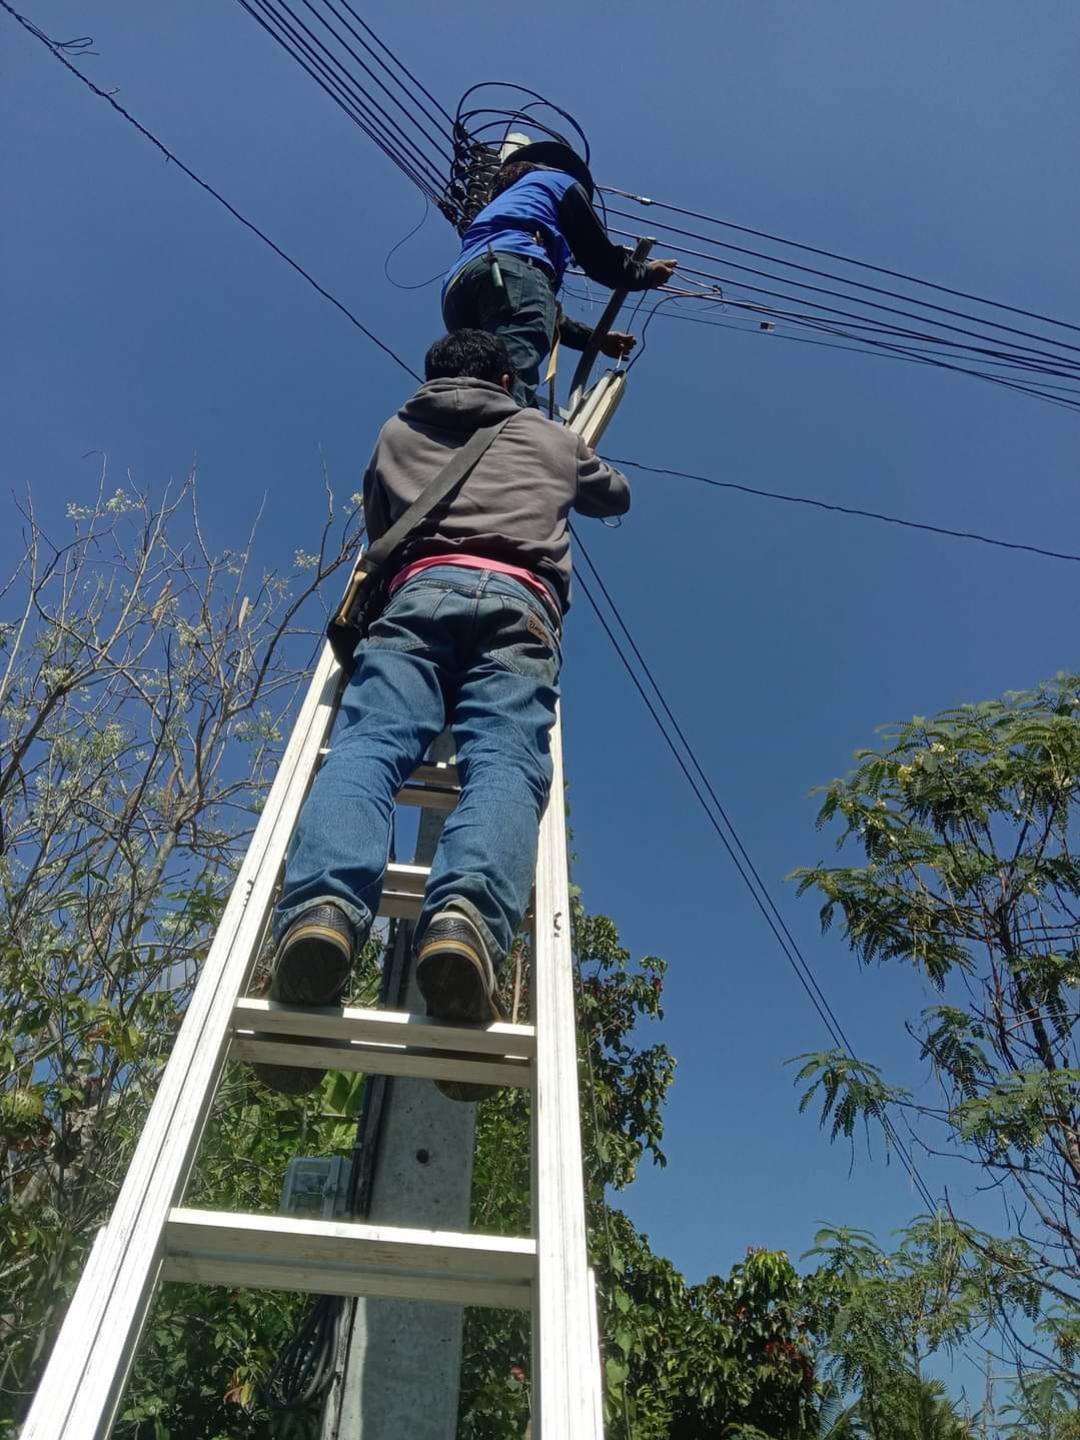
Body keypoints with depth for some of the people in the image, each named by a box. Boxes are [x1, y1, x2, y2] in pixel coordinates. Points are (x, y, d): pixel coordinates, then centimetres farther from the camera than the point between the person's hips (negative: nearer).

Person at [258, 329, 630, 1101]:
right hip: (519, 601, 0)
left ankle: (322, 908, -49)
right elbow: (618, 496, 53)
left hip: (422, 589, 1)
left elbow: (376, 523, 49)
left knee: (368, 745, -18)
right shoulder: (551, 437, 35)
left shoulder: (397, 433, 35)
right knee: (506, 764, -21)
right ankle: (467, 916, -51)